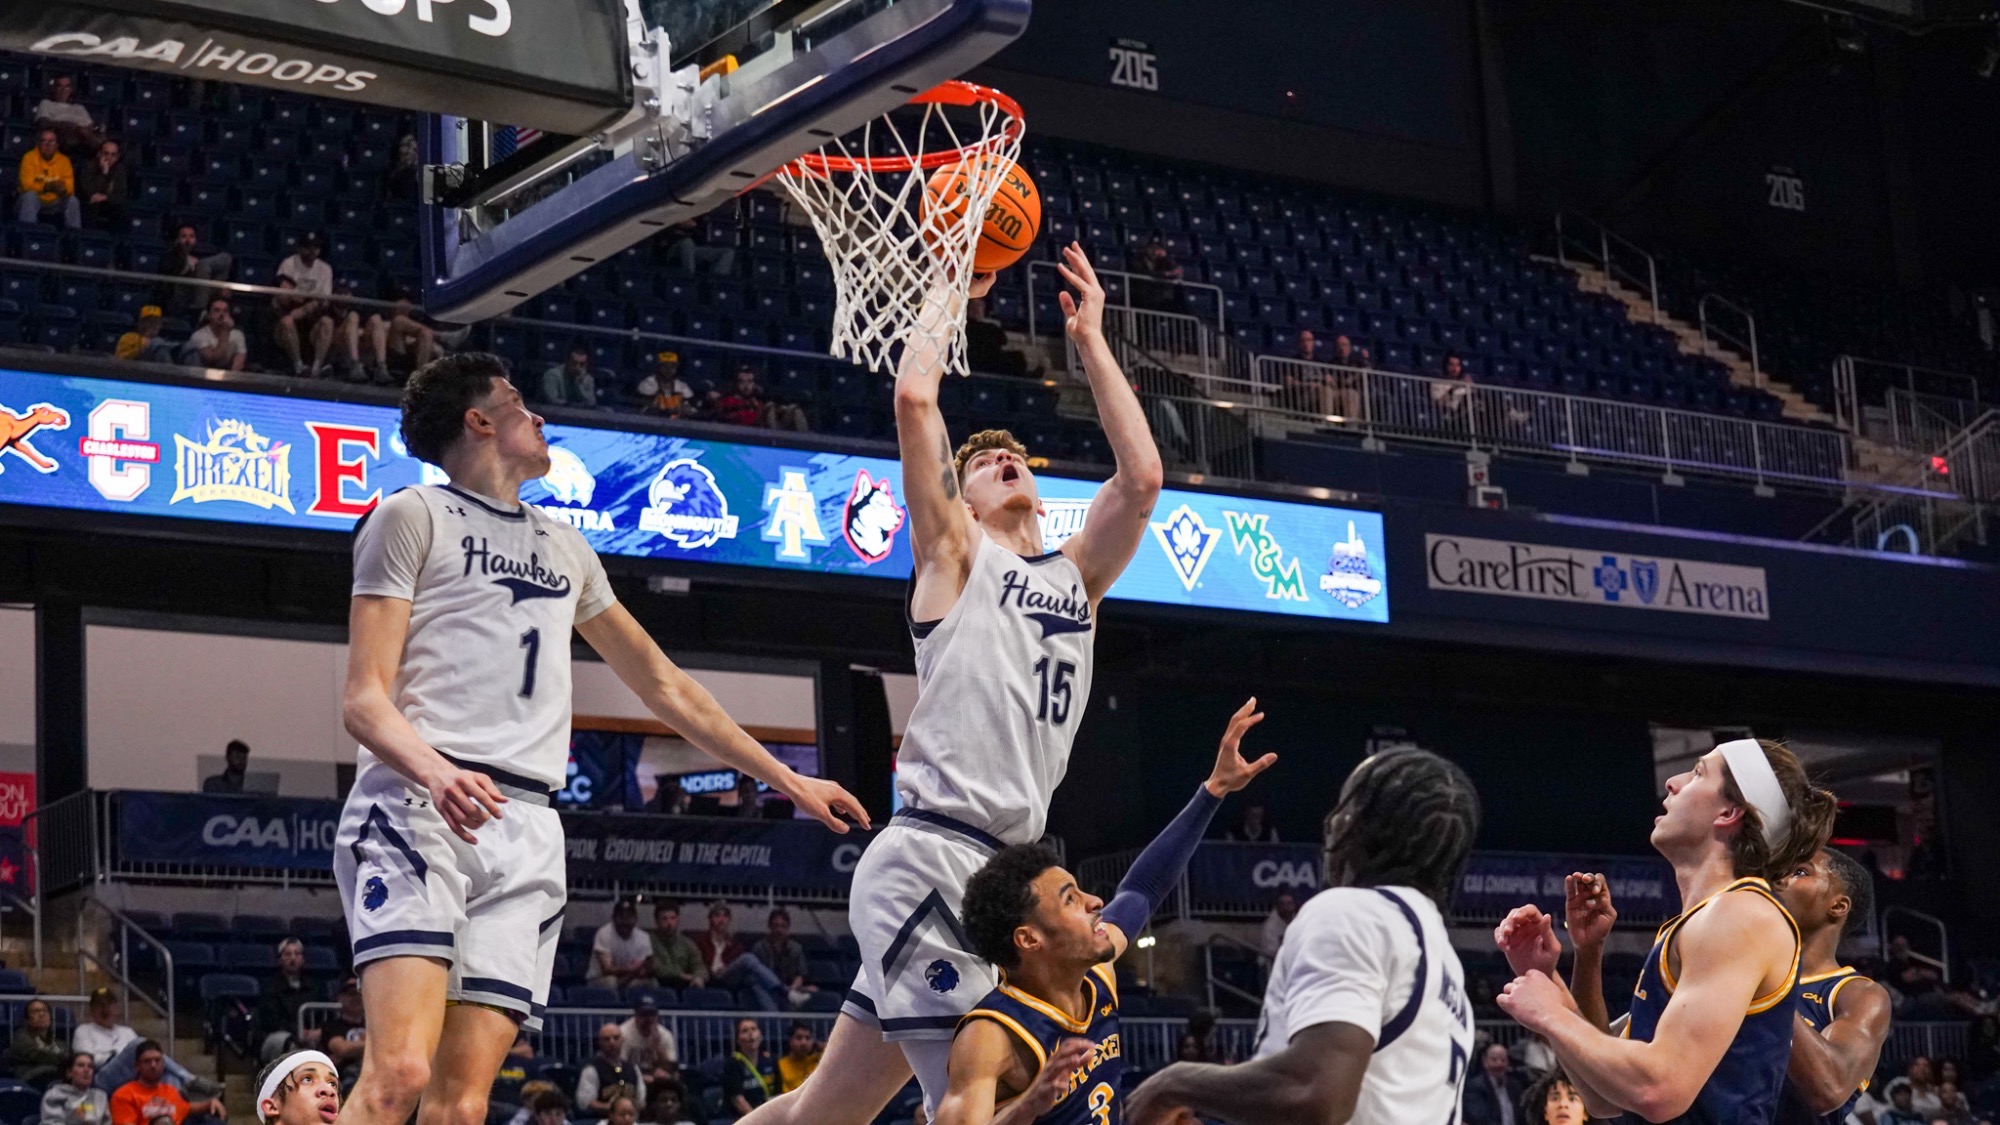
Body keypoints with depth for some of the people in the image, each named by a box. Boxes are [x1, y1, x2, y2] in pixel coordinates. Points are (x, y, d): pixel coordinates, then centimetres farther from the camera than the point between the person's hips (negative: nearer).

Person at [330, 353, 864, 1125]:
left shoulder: (565, 548, 27)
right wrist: (435, 773, -24)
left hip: (525, 829, 6)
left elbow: (662, 686, 33)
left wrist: (788, 781, 30)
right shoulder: (414, 516, 7)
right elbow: (363, 699, -3)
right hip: (416, 808, -6)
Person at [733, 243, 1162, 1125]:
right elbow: (914, 398, -6)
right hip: (932, 859, -7)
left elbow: (1142, 476, 8)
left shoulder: (1076, 576, 21)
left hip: (997, 870, 7)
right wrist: (950, 290, 7)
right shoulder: (952, 554, 5)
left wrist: (1090, 341, 14)